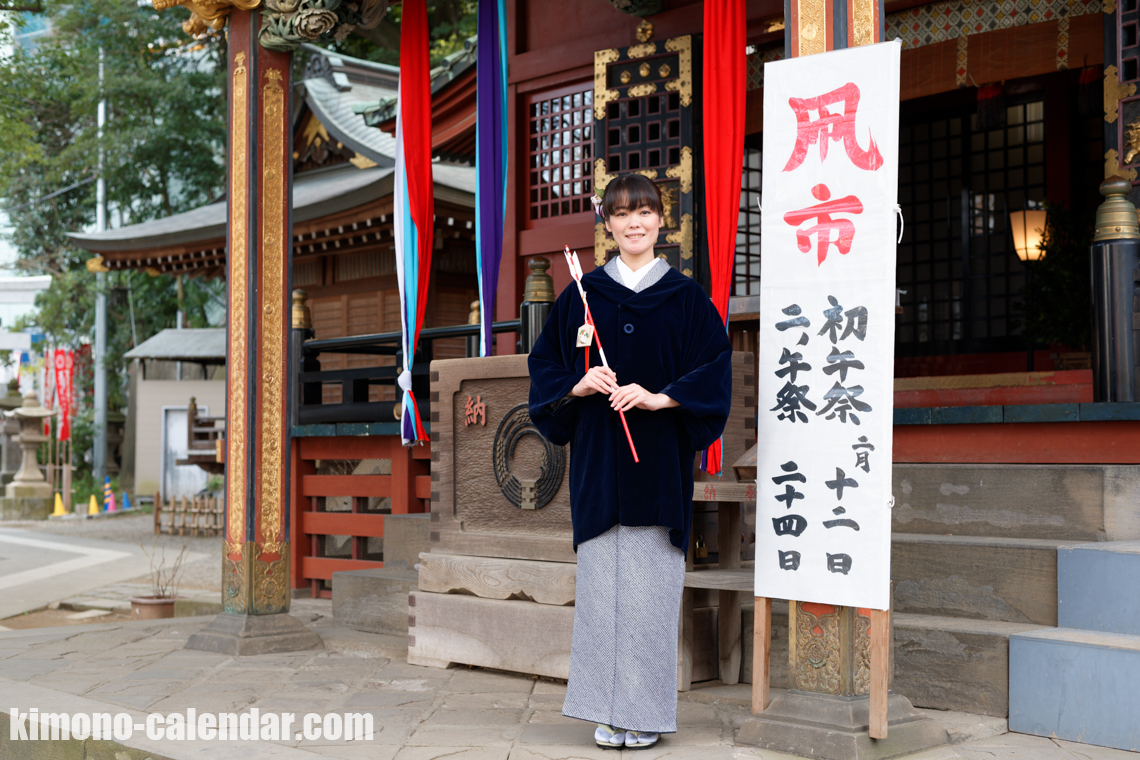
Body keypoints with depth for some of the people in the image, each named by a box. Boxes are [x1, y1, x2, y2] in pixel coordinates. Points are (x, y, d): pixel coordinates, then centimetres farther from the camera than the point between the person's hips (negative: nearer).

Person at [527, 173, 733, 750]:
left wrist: (659, 398, -16)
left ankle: (647, 711, 11)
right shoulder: (582, 294, 9)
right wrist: (577, 385, -10)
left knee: (652, 586, -1)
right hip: (598, 459, 2)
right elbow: (545, 367, 10)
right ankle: (609, 710, 13)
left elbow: (714, 372, -2)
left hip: (660, 458, -1)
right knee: (602, 580, 2)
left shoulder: (686, 297, 4)